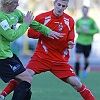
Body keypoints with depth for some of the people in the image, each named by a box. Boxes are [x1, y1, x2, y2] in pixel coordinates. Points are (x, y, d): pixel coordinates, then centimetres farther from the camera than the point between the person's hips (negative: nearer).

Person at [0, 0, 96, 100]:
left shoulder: (70, 21, 0)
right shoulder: (42, 17, -7)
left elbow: (70, 39, 8)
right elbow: (30, 33, 0)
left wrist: (70, 44, -16)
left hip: (60, 60, 2)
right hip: (41, 57, -2)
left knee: (75, 83, -7)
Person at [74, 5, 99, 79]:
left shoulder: (91, 21, -6)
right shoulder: (78, 21, 4)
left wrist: (88, 32, -17)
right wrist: (78, 31, 0)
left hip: (88, 43, -1)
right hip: (79, 42, 1)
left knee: (86, 59, 13)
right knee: (77, 58, -15)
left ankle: (85, 69, 46)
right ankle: (77, 76, -11)